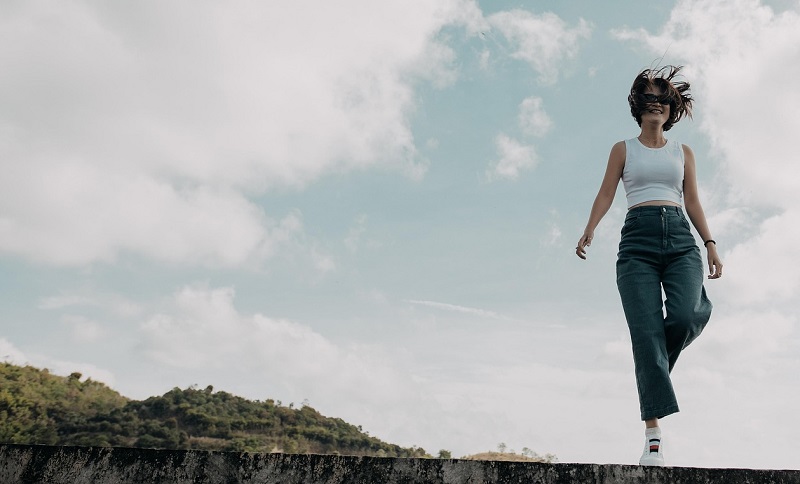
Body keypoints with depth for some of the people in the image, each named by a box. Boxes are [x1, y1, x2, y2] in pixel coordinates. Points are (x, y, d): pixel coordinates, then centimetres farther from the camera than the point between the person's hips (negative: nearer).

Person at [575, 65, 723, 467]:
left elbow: (693, 202, 18)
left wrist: (710, 244, 6)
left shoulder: (683, 153, 21)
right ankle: (653, 434, -10)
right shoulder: (623, 150, 16)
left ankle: (658, 365, 12)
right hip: (637, 240, -2)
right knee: (646, 333, -11)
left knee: (686, 316, -25)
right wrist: (589, 230, -12)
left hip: (680, 239, 2)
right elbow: (606, 194, 6)